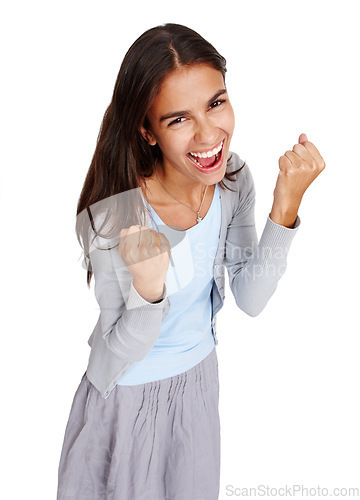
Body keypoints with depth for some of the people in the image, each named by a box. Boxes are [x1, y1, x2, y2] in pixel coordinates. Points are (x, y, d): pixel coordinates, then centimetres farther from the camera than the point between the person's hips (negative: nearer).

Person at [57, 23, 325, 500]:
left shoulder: (234, 178, -16)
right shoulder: (110, 219, -32)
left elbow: (250, 300, -14)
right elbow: (121, 351, -22)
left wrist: (286, 205, -26)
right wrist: (148, 288, -43)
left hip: (200, 374, 5)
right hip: (129, 392, -4)